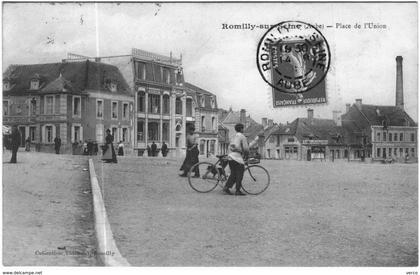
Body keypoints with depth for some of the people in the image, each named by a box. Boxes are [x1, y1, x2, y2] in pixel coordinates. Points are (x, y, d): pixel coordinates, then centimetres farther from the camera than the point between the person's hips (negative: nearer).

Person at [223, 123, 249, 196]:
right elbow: (246, 148, -9)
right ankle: (238, 191, -1)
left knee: (233, 174, 11)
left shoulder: (234, 136, 21)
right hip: (237, 157, -8)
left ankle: (226, 187, 1)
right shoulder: (242, 137, -4)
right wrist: (247, 155, 11)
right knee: (239, 174, -1)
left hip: (230, 156, 8)